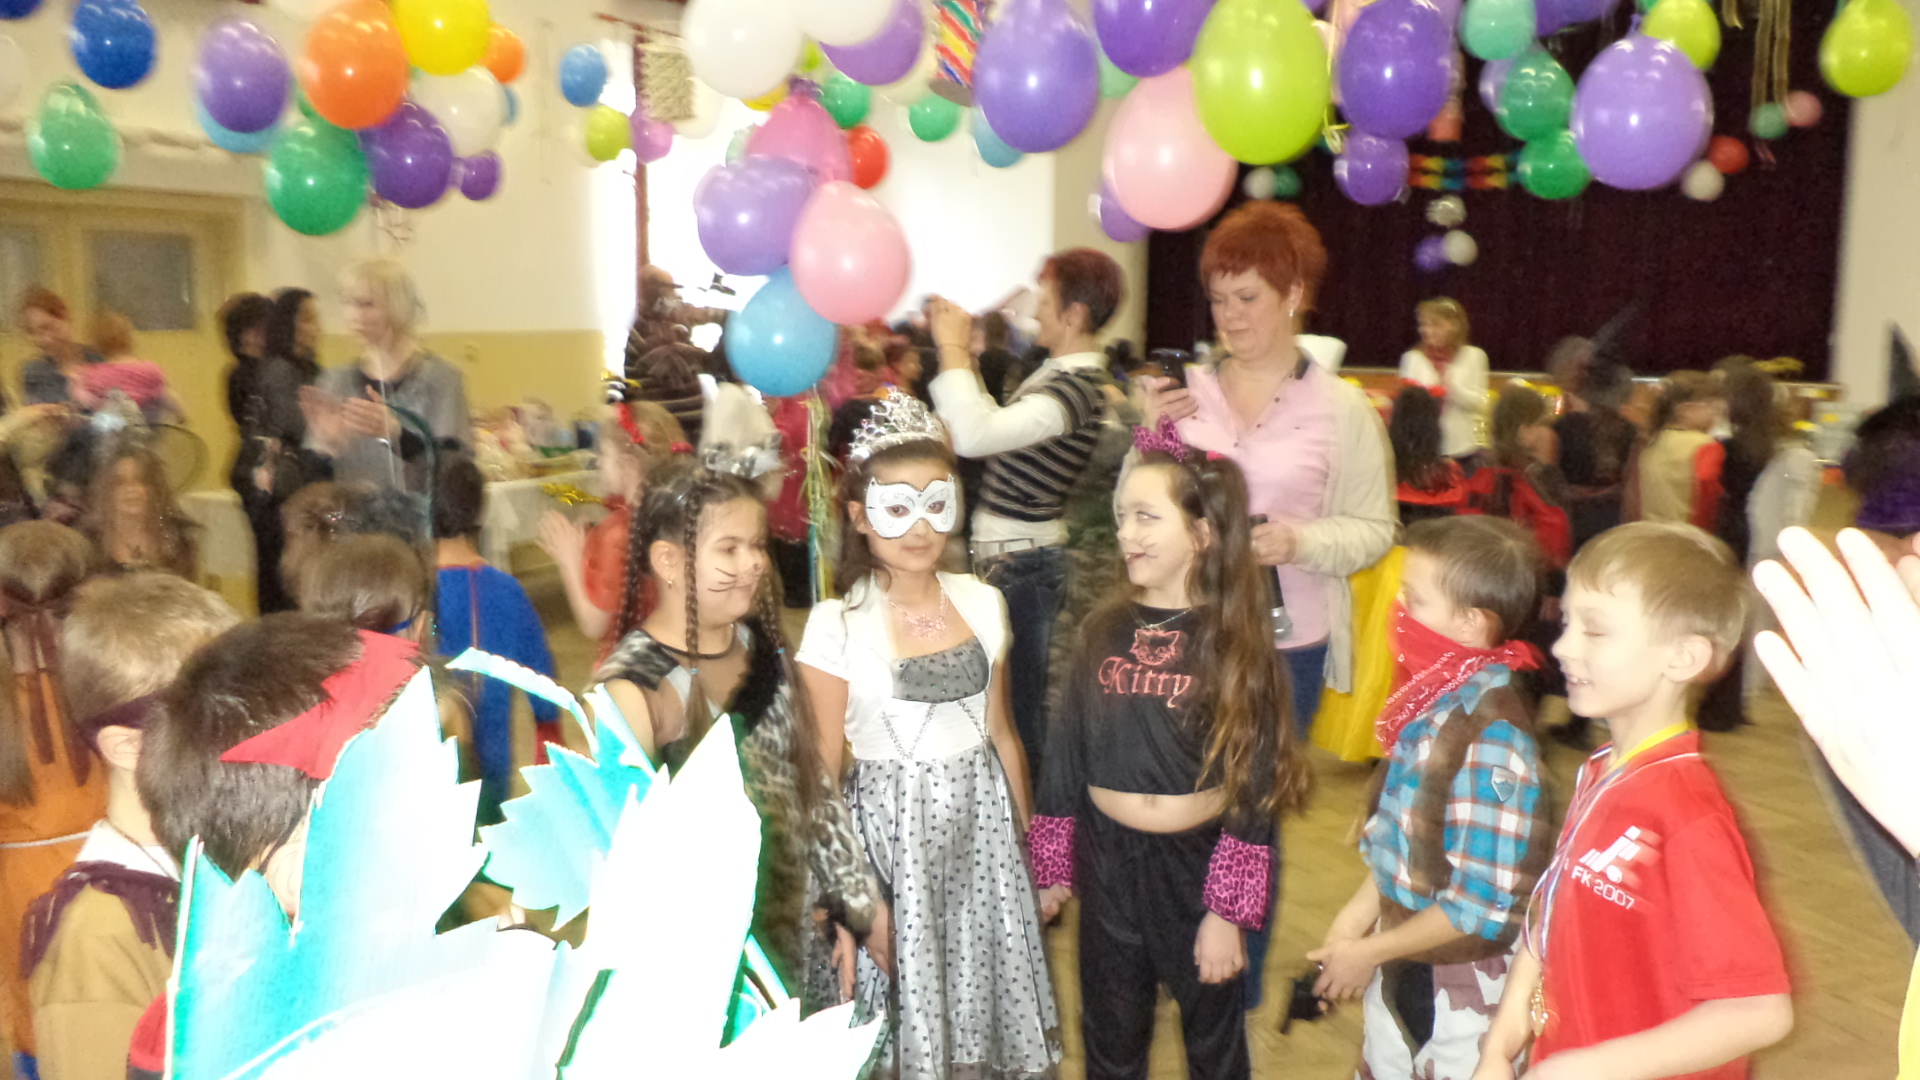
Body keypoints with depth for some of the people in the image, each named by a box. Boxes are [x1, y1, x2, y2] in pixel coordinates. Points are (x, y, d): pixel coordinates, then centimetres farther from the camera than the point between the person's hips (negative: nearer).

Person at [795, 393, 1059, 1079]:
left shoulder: (983, 603, 0)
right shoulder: (836, 626, -13)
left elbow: (1001, 733, 9)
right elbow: (822, 778, -10)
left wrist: (1030, 844, 13)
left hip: (983, 825, 4)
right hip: (892, 828, -4)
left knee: (989, 994, 16)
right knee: (913, 1019, 10)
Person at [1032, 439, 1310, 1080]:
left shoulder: (1235, 645, -12)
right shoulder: (1103, 634, -2)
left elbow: (1254, 790, -12)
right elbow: (1064, 759, 3)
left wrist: (1229, 912, -13)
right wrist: (1051, 868, 6)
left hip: (1200, 861, -3)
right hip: (1109, 860, 3)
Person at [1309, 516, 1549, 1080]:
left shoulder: (1491, 734, -28)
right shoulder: (1434, 698, -4)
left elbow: (1485, 904, -24)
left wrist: (1369, 952, -15)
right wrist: (1357, 915, 2)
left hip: (1462, 984, -7)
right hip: (1401, 962, 7)